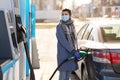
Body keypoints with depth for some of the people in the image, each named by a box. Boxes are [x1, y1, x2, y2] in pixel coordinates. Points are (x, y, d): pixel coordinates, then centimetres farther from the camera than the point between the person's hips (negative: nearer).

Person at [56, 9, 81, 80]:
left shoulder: (72, 26, 13)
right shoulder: (60, 27, -7)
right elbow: (63, 41, -17)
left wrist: (76, 50, 6)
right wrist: (73, 51, -22)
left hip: (71, 54, 7)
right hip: (63, 55, -6)